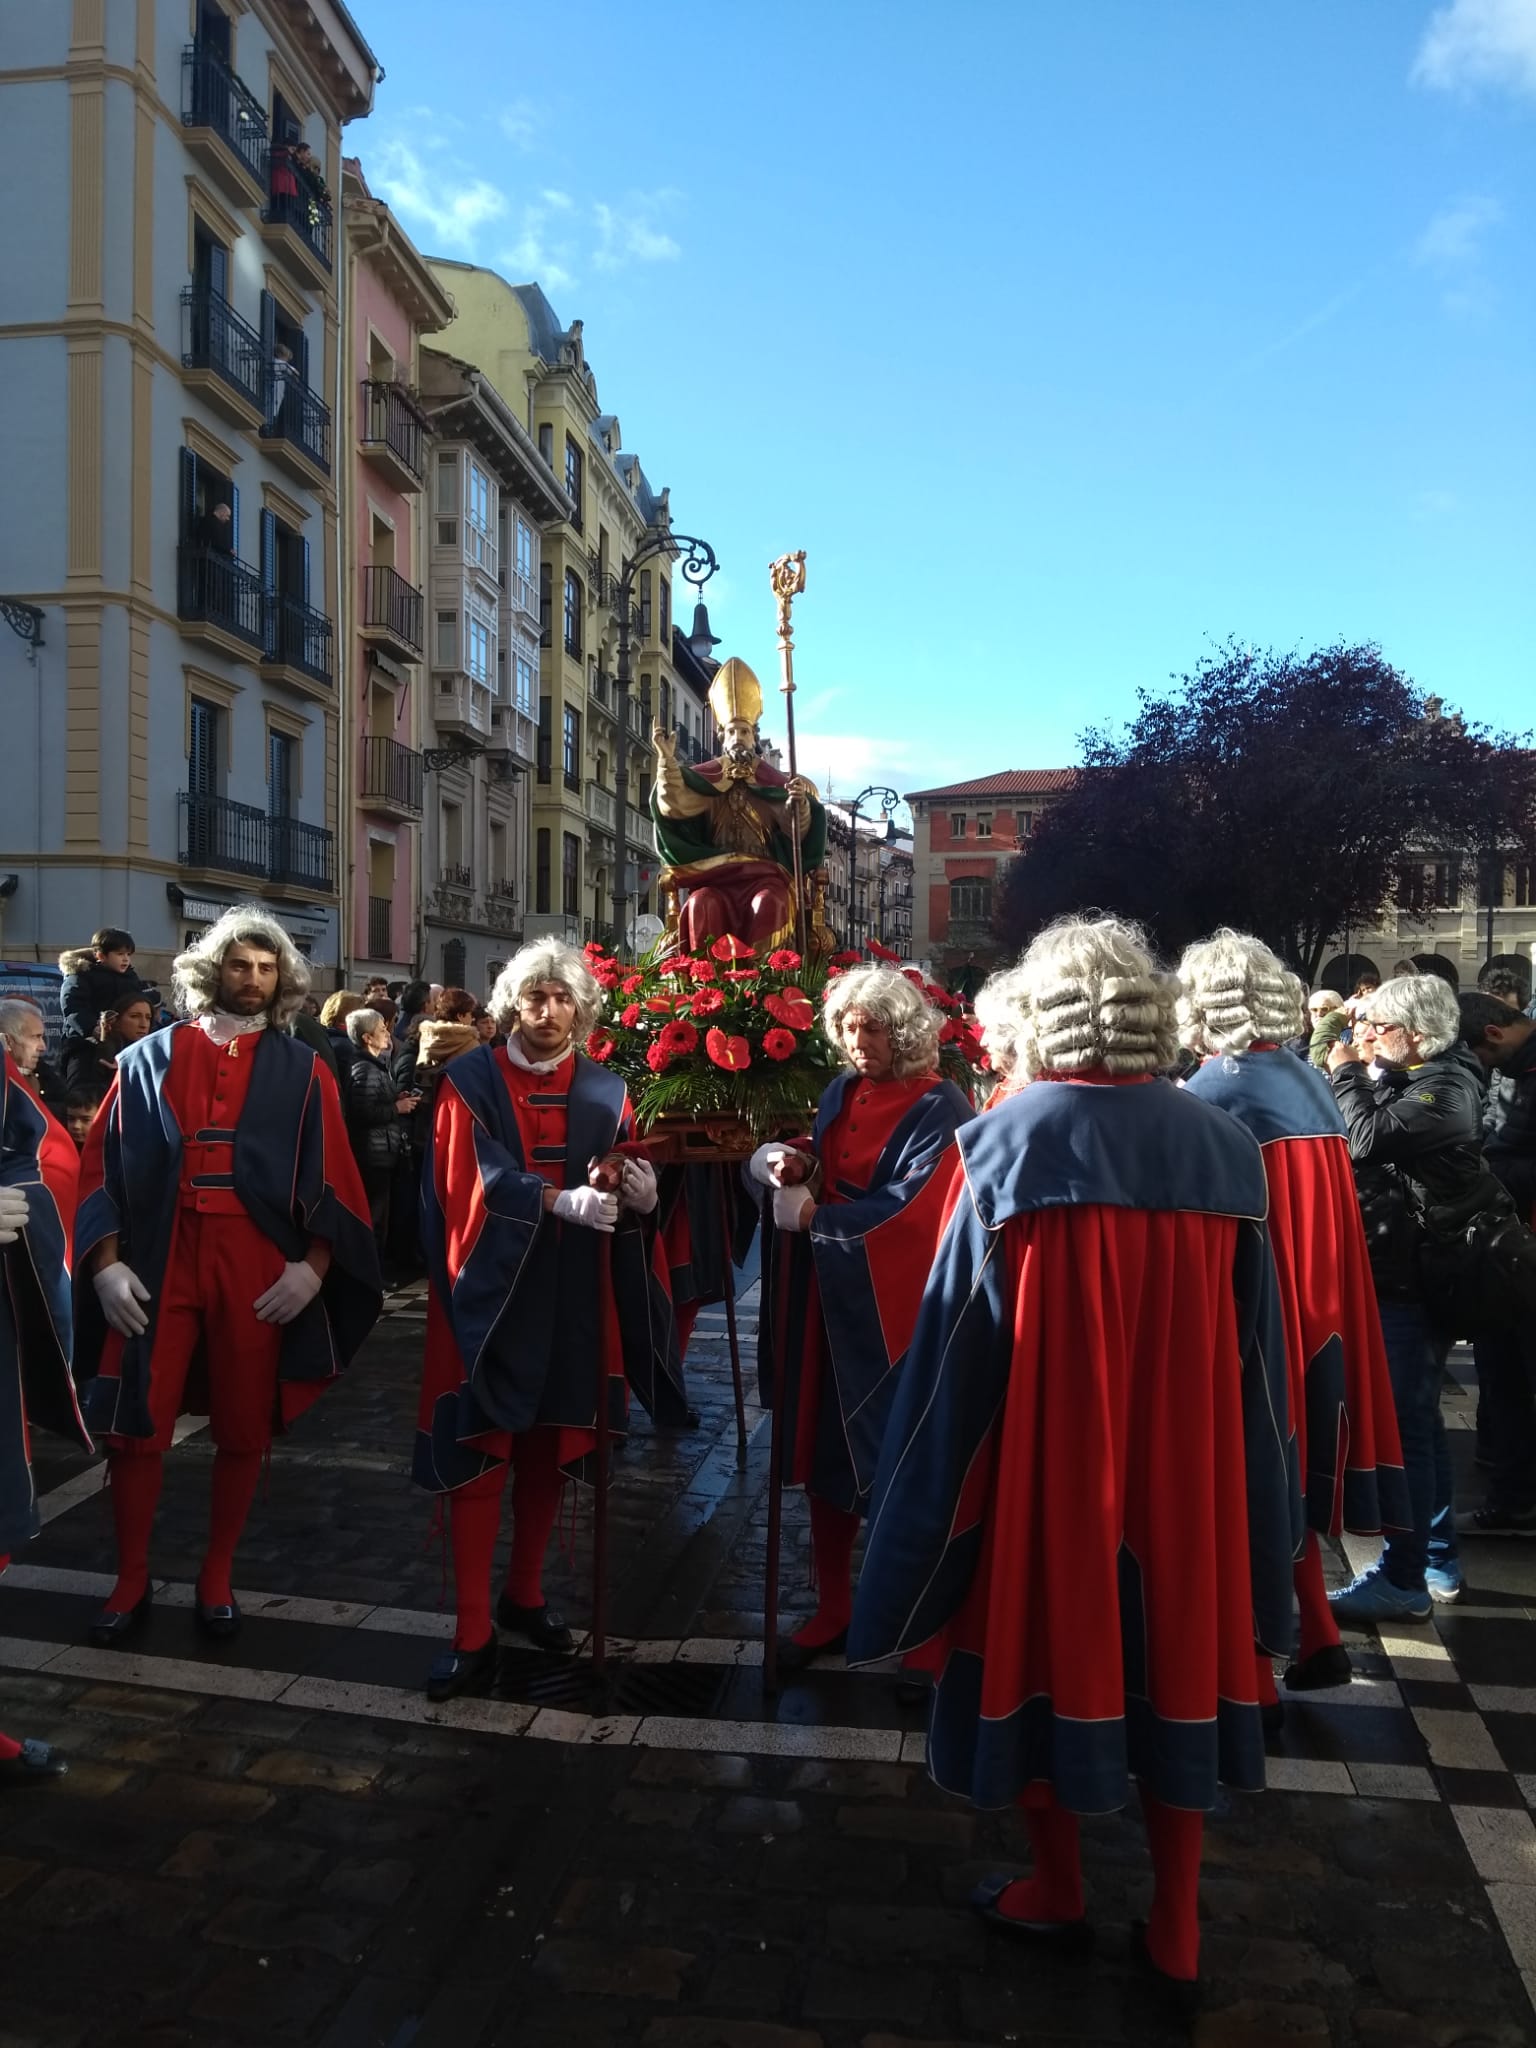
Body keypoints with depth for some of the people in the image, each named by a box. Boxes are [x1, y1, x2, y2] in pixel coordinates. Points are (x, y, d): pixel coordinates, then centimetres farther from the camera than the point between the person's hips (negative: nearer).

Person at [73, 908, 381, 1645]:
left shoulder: (302, 1072, 6)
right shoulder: (150, 1058, 7)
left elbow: (331, 1178, 2)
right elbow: (103, 1162, 4)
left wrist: (313, 1264, -11)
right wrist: (105, 1259, -8)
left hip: (259, 1270, 0)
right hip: (158, 1262, 0)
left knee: (243, 1430, 7)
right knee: (135, 1425, 2)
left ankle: (216, 1576, 24)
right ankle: (131, 1580, 21)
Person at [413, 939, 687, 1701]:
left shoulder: (604, 1091, 6)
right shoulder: (470, 1080, -5)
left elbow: (623, 1194, 1)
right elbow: (475, 1181, -16)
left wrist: (639, 1193, -23)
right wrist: (560, 1200, -29)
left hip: (570, 1297, 4)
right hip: (491, 1289, -3)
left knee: (549, 1451, 13)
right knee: (480, 1456, -2)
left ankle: (524, 1594, 30)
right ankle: (473, 1633, 4)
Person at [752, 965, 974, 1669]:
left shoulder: (938, 1106, -12)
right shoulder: (841, 1092, 8)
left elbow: (911, 1208, -19)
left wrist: (811, 1216, -15)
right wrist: (792, 1167, -8)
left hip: (889, 1307, -6)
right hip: (827, 1299, 6)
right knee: (824, 1449, 10)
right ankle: (833, 1607, 22)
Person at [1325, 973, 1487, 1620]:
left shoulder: (1446, 1088, -15)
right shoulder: (1410, 1079, 14)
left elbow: (1368, 1137, -25)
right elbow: (1372, 1143, 12)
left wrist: (1346, 1073, -10)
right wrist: (1360, 1074, 1)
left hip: (1411, 1282, -10)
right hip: (1398, 1274, 10)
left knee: (1402, 1425, -6)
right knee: (1417, 1421, 17)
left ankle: (1403, 1580, 1)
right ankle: (1438, 1561, 29)